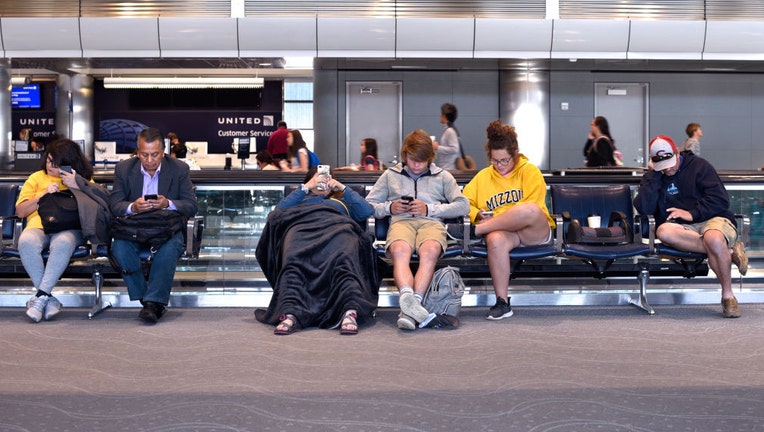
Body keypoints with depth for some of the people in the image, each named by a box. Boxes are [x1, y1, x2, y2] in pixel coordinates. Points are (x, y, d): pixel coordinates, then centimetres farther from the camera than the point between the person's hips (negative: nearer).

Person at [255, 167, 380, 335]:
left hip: (337, 226, 0)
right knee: (293, 260, -38)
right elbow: (279, 210, 23)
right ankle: (290, 314, -58)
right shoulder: (301, 199, 46)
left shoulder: (342, 201, 45)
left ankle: (350, 312, -60)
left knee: (343, 259, -38)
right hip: (302, 226, 0)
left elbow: (367, 211, 25)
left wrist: (343, 188, 24)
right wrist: (306, 187, 22)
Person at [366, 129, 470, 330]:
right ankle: (408, 298, -60)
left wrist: (429, 209, 0)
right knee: (400, 250, -38)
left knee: (430, 251, -38)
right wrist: (389, 208, 0)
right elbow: (368, 205, 21)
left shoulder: (443, 176, 25)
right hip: (401, 221, 1)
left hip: (431, 222, 0)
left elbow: (463, 205, 11)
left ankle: (408, 309, -51)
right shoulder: (390, 175, 27)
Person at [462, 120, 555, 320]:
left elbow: (531, 209, -4)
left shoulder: (530, 171, 8)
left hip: (536, 232, -2)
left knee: (530, 209, -39)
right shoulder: (483, 176, 18)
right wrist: (478, 215, -10)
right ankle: (502, 302, -32)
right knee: (495, 240, -38)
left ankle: (475, 230, -23)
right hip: (502, 230, 2)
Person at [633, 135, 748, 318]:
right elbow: (644, 208, -7)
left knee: (713, 238, -39)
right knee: (663, 232, -34)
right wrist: (654, 176, -8)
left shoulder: (698, 165, 3)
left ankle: (727, 295, -19)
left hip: (712, 219, -2)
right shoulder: (652, 177, 10)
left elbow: (721, 200, -5)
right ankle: (729, 251, -27)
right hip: (681, 227, 2)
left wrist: (692, 213, -15)